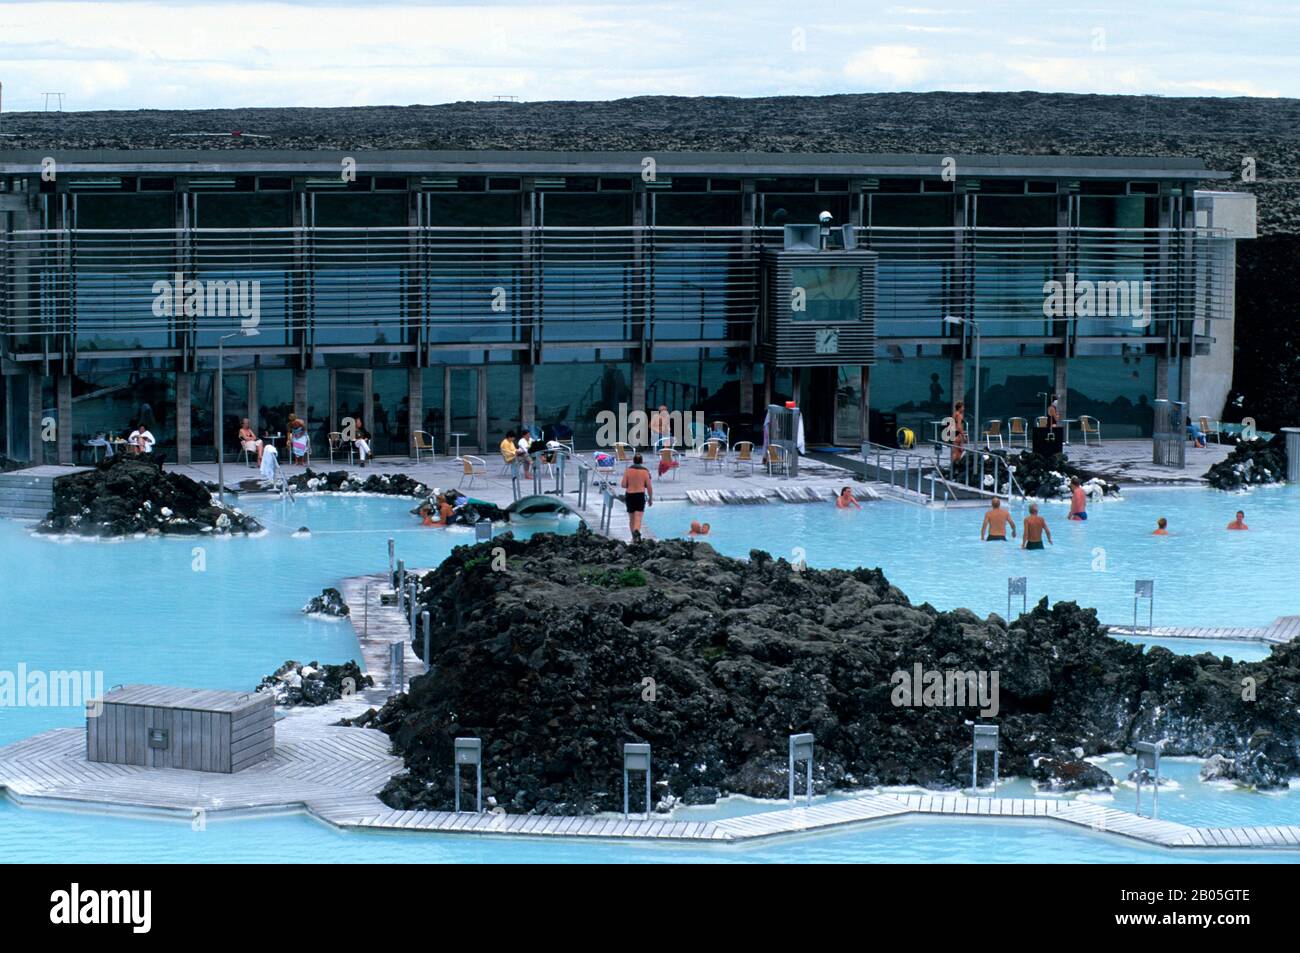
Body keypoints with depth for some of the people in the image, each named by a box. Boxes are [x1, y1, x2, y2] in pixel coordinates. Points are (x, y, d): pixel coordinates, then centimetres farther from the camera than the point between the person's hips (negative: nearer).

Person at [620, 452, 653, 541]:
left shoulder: (628, 470, -4)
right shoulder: (645, 471, -4)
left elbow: (623, 485, -7)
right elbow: (649, 487, -3)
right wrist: (650, 499, 9)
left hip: (630, 495, 1)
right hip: (641, 495, -1)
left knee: (631, 518, 16)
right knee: (638, 518, -7)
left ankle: (634, 537, 25)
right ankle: (636, 532, -33)